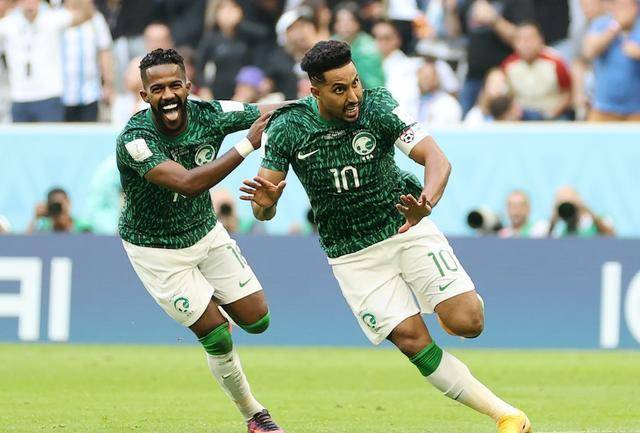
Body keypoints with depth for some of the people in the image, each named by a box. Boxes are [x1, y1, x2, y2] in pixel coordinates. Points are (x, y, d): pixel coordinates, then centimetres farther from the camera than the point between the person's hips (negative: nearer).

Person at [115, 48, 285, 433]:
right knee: (217, 336, -6)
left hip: (206, 233, 5)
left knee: (257, 320, 4)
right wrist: (247, 145, -47)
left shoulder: (210, 115, -17)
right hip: (156, 249, -5)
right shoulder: (135, 140, -31)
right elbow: (187, 183, -44)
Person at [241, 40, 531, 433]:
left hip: (407, 228, -1)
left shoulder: (377, 107, -17)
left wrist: (427, 204, -45)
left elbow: (436, 159, -24)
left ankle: (467, 298, 23)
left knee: (467, 324, -15)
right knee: (413, 341, -12)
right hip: (352, 255, 1)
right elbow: (265, 210, -8)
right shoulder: (287, 129, -12)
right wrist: (264, 204, -33)